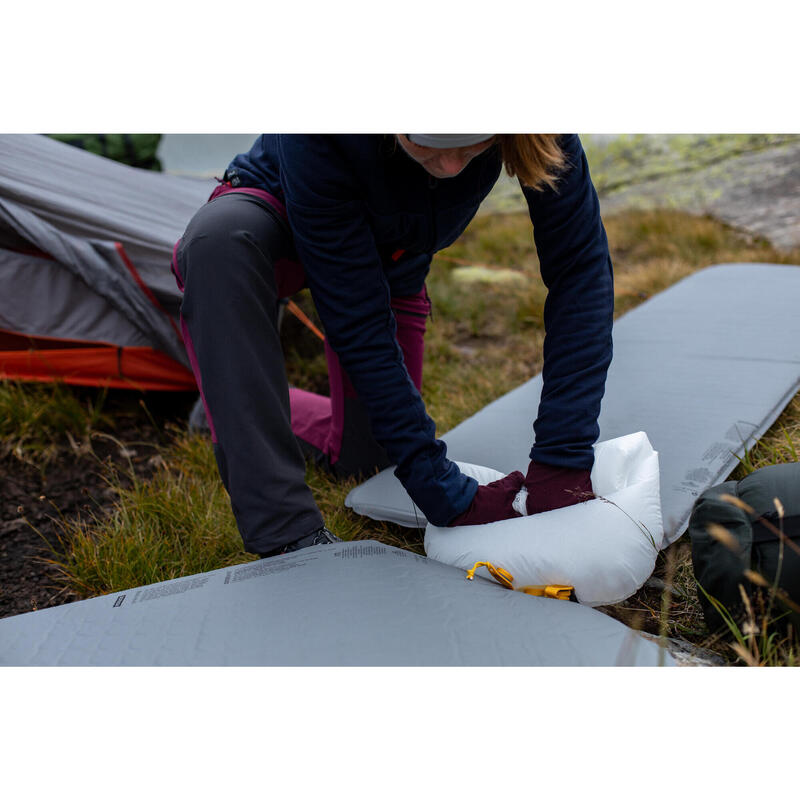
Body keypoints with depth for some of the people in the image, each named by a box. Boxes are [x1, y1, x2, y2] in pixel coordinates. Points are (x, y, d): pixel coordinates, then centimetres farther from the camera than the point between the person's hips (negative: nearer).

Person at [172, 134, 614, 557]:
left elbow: (579, 266, -29)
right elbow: (358, 321, -38)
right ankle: (285, 530, -34)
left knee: (363, 450, 2)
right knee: (220, 236, -41)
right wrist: (447, 496, -37)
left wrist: (563, 460, -35)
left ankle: (239, 402, 31)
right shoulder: (314, 137, -41)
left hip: (390, 263, 4)